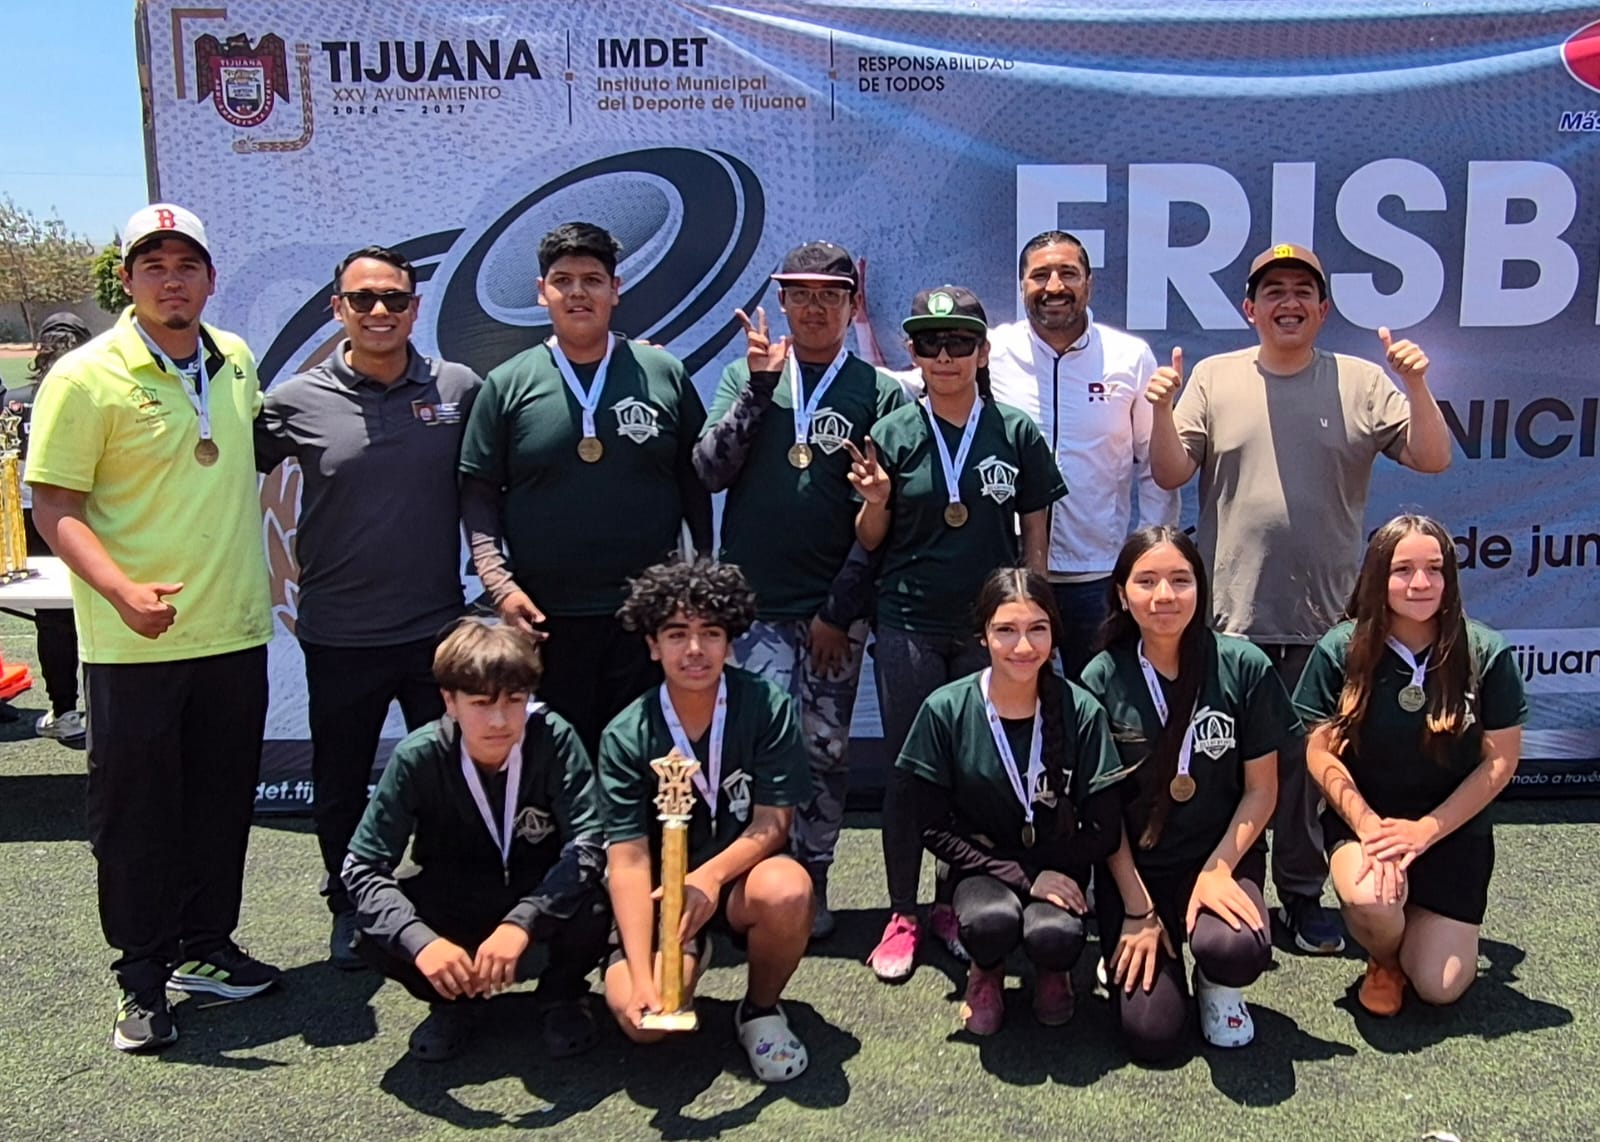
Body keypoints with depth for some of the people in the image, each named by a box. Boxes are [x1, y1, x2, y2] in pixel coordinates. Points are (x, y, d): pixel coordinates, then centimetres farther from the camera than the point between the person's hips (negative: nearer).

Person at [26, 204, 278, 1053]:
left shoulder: (236, 362, 7)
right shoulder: (85, 377, -10)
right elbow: (55, 507, -12)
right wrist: (122, 590, -28)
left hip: (235, 631, 5)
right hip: (133, 644, -5)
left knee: (224, 802, 15)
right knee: (134, 814, 7)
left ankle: (207, 948, 33)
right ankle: (143, 976, 23)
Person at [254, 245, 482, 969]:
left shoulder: (459, 389, -1)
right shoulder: (297, 401, -5)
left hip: (437, 626, 1)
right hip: (339, 635, 0)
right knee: (341, 786, 14)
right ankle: (350, 910, 35)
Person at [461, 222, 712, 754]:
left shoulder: (665, 374, 4)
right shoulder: (507, 385, 3)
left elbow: (697, 484, 6)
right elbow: (478, 494, 2)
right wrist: (500, 585, -9)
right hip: (545, 618, 0)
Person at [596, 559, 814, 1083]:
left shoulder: (766, 707, -13)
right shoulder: (627, 737, -13)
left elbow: (772, 823, -12)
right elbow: (628, 860, -18)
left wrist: (710, 876, -32)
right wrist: (642, 977, -29)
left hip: (742, 873, 0)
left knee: (787, 891, -35)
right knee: (641, 1016, -24)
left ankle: (760, 1009, -1)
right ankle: (691, 953, 16)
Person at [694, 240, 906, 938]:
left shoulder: (880, 394, 3)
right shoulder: (746, 377, 10)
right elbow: (709, 471, -3)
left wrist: (841, 607, -5)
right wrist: (760, 384, -10)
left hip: (835, 607, 0)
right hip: (754, 599, 1)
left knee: (825, 748, 6)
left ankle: (811, 882, 21)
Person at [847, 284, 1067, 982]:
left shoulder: (1017, 434, 0)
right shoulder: (892, 434, 1)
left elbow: (1034, 539, 6)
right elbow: (870, 541, 6)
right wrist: (876, 500, -14)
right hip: (908, 628, 0)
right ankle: (902, 916, 17)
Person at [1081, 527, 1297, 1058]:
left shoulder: (1244, 666, -8)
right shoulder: (1102, 678, -8)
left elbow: (1261, 789, -2)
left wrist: (1217, 870, -14)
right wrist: (1136, 908, -8)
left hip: (1222, 856, 0)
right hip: (1133, 867, 0)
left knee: (1234, 949, -32)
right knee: (1150, 1033, -12)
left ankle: (1219, 987, 6)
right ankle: (1131, 950, 22)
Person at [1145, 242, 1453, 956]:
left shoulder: (1361, 383, 5)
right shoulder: (1213, 378, 4)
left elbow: (1432, 461, 2)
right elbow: (1170, 474, 1)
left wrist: (1417, 387, -12)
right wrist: (1162, 410, -16)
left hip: (1324, 617, 1)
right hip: (1230, 613, 0)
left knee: (1310, 760, 8)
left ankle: (1303, 895, 24)